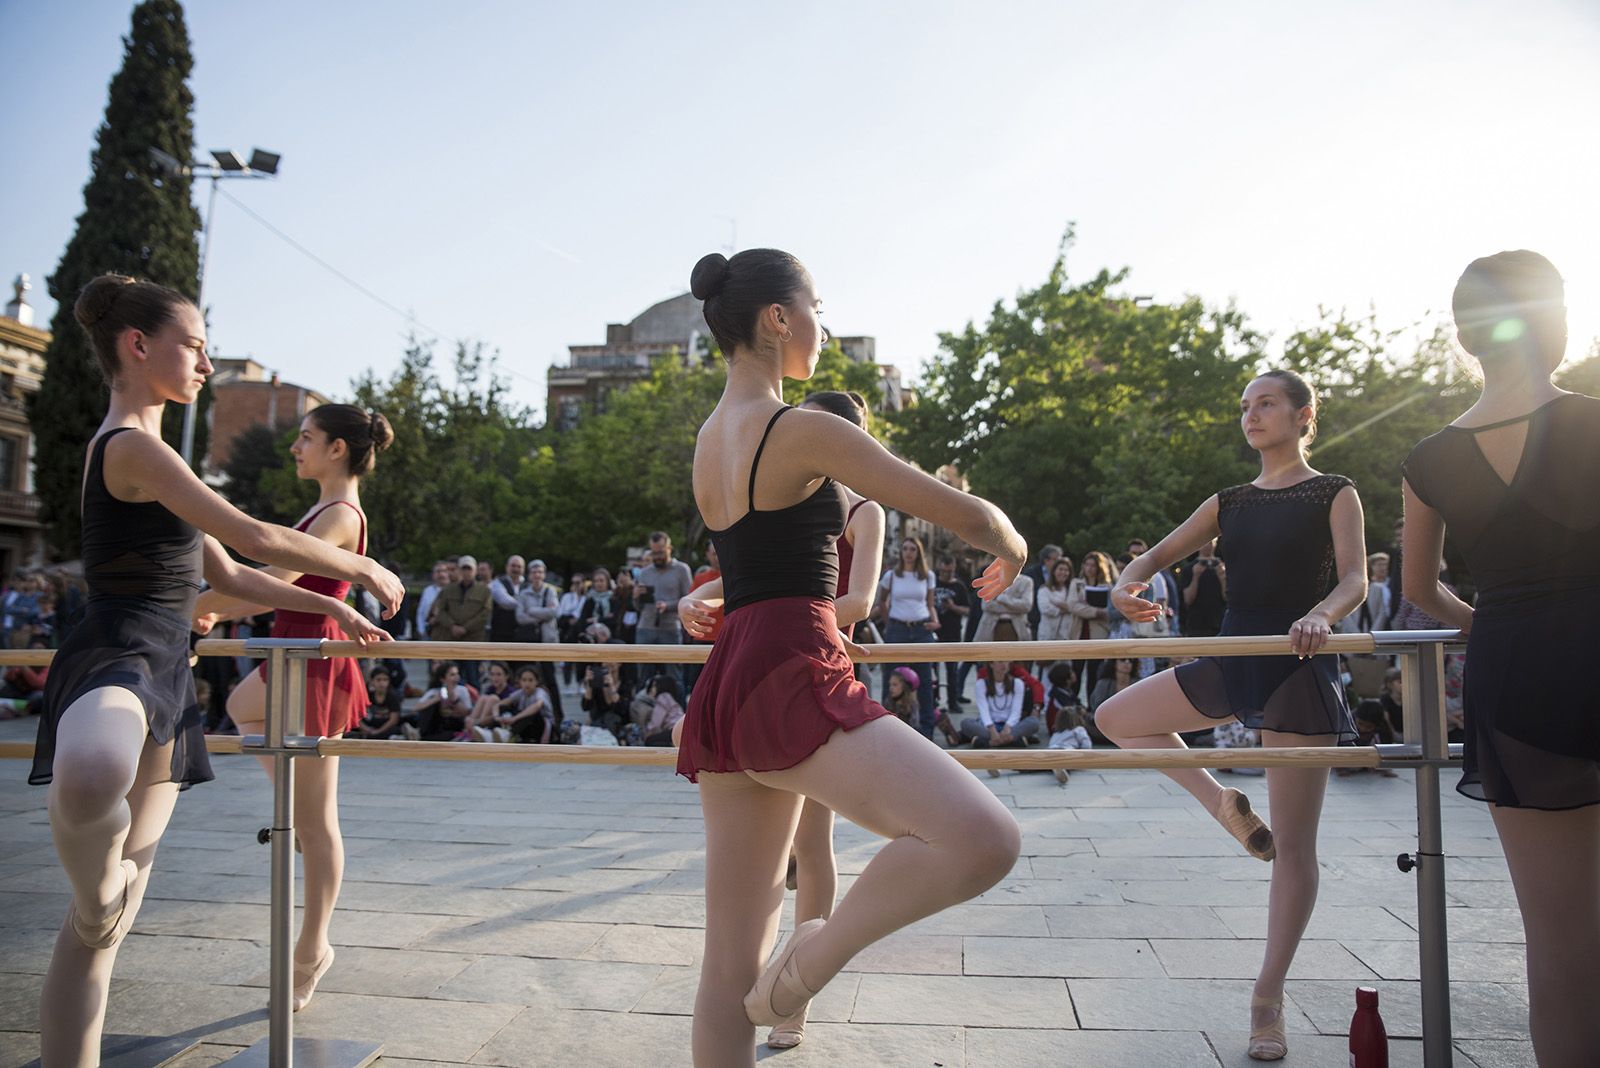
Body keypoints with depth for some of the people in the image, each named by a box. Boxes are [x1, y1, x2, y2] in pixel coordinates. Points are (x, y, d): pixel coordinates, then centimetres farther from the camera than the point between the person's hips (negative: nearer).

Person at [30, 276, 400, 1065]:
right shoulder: (131, 443, -10)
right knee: (94, 778, -47)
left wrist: (331, 610, 23)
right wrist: (365, 570, -4)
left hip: (162, 677, 10)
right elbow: (254, 538, -16)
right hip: (116, 662, -10)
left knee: (108, 920, 11)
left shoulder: (142, 451, 22)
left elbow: (228, 576, 24)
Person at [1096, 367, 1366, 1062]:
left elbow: (1354, 580, -11)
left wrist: (1321, 615, -34)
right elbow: (1160, 554, 8)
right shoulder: (1229, 503, 13)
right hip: (1232, 661, 5)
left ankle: (1268, 1000, 10)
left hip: (1299, 669, -5)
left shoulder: (1334, 495, 1)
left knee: (1292, 843, -1)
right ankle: (1223, 805, 12)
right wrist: (1128, 584, -15)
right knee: (1116, 716, 5)